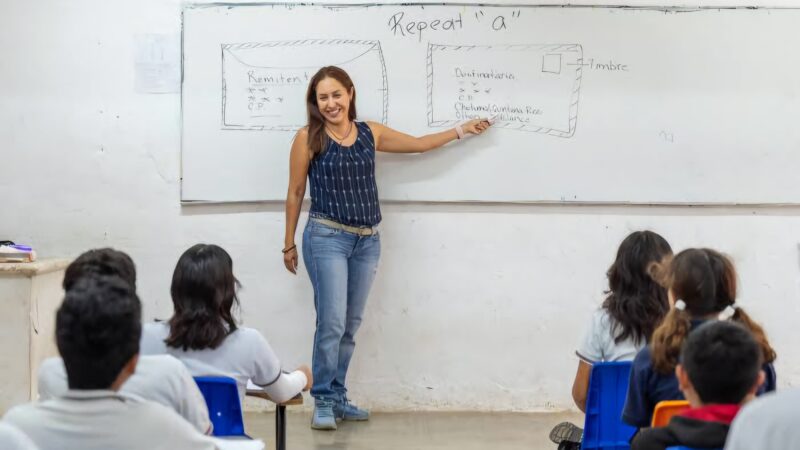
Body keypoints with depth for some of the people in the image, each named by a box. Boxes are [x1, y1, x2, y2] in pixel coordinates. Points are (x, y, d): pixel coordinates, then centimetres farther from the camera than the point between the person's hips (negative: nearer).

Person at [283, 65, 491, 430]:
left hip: (367, 241, 5)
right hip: (326, 238, -5)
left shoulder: (371, 133, 7)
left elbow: (419, 144, 20)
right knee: (332, 323, -9)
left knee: (351, 325, 9)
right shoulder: (308, 138, -4)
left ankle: (338, 397, 19)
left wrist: (462, 130, 24)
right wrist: (289, 244, 5)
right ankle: (324, 401, 4)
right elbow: (295, 193, 2)